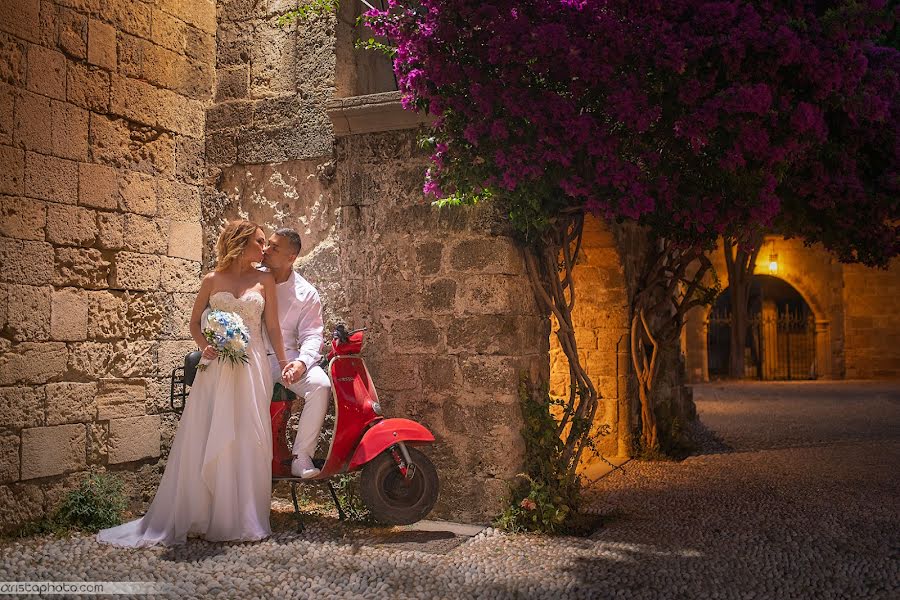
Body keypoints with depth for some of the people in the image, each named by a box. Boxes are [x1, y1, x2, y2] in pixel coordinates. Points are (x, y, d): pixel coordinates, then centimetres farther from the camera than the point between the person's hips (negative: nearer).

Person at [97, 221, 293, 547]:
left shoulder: (265, 281, 8)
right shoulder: (212, 281, 8)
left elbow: (273, 327, 7)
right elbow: (195, 322, 14)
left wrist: (284, 363, 0)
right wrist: (204, 346, -4)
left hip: (252, 369, 0)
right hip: (216, 369, 0)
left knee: (248, 440, -2)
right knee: (204, 441, -1)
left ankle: (243, 518, 8)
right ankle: (195, 516, 9)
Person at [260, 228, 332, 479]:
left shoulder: (306, 293, 6)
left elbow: (312, 335, 0)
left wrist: (302, 362, -22)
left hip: (286, 357, 0)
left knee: (321, 385, -28)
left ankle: (301, 457, -20)